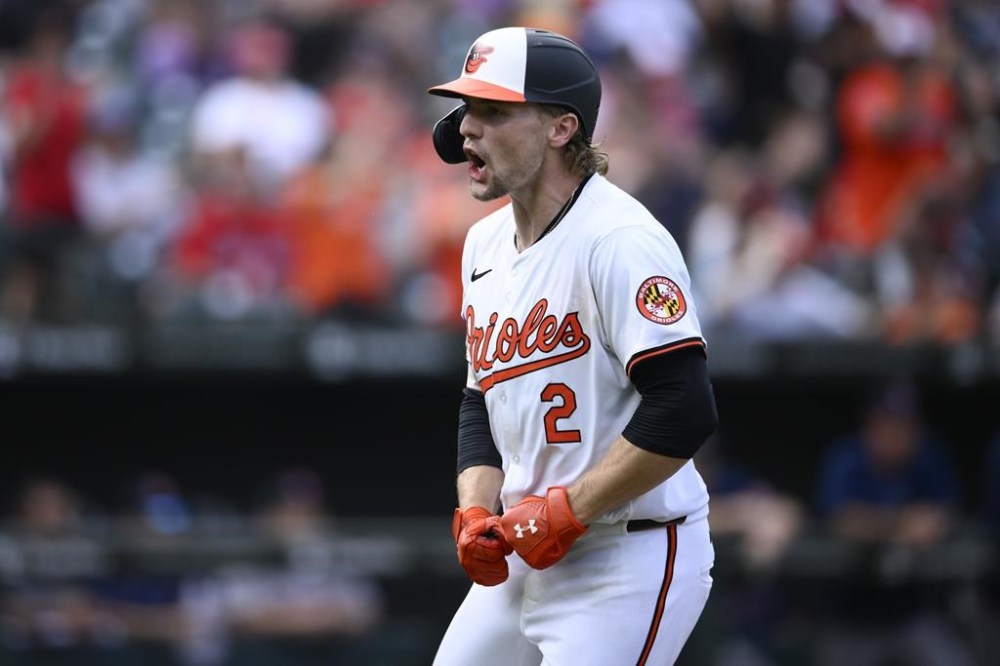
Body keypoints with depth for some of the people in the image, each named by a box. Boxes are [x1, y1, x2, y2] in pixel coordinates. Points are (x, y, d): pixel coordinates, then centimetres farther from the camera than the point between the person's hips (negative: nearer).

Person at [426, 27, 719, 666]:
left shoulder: (620, 240, -17)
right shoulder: (486, 241, 12)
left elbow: (685, 411, -24)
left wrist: (567, 510, -18)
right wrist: (477, 511, 3)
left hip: (629, 564, -9)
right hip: (527, 556, 9)